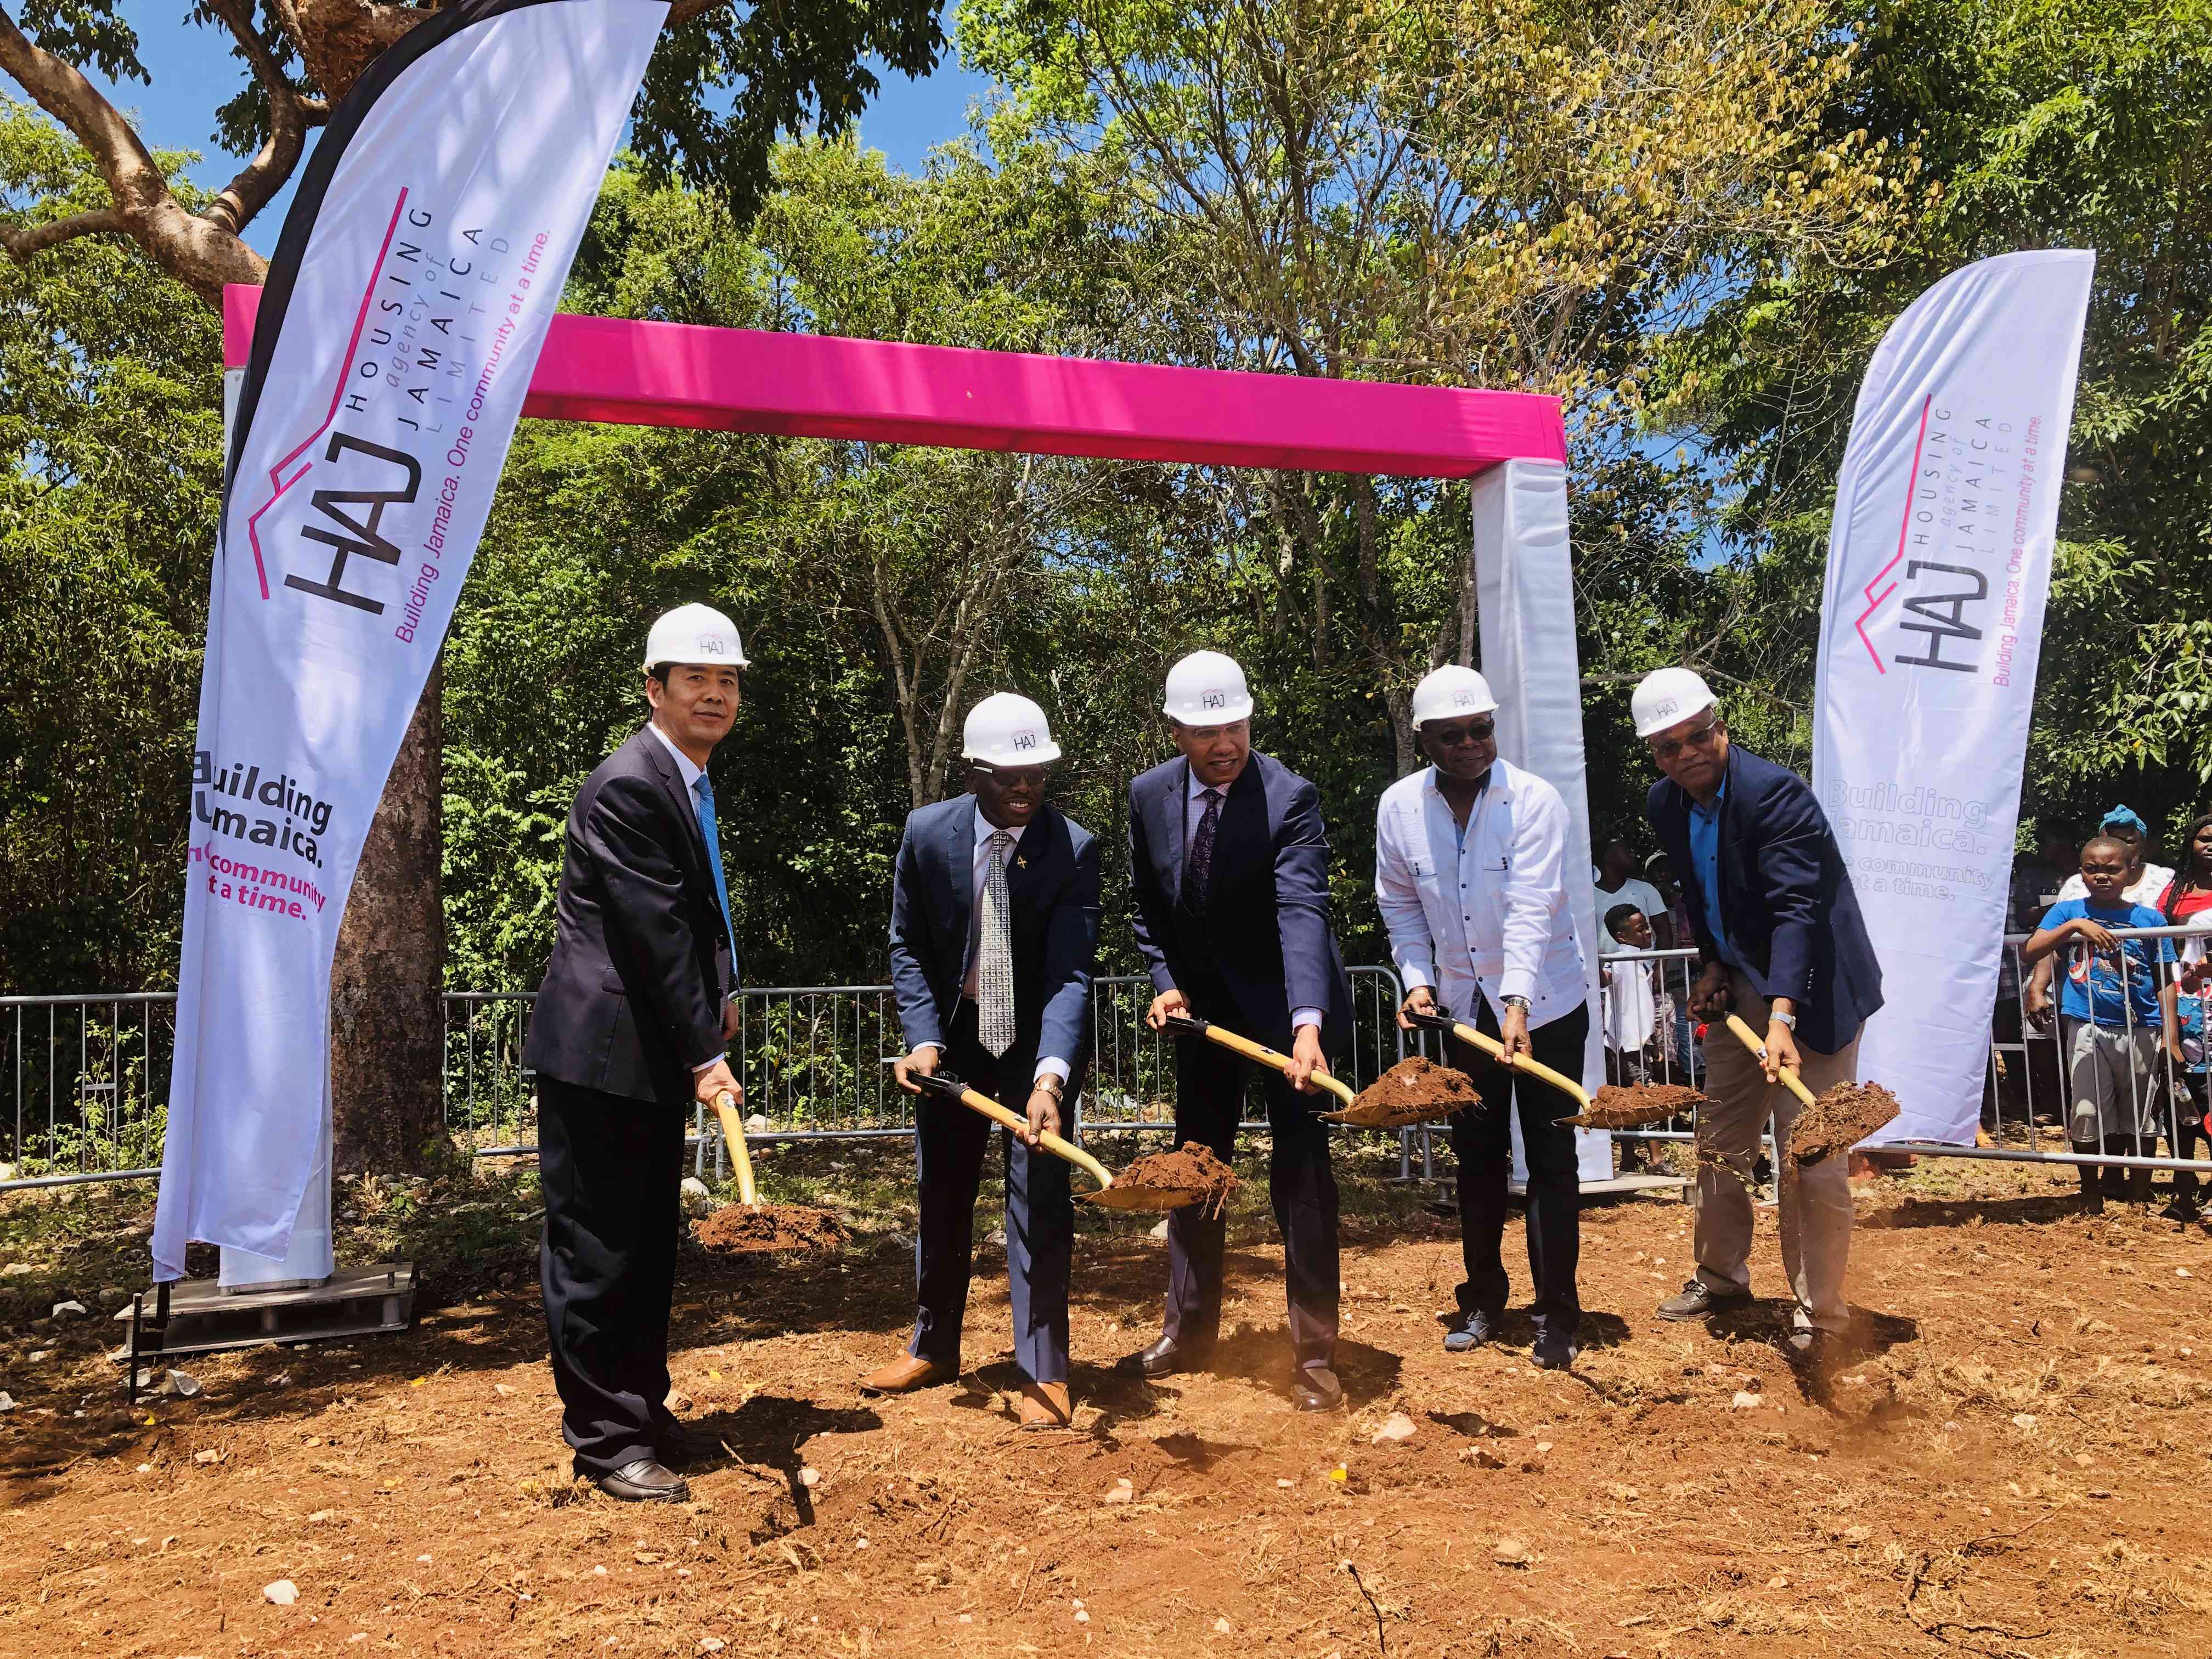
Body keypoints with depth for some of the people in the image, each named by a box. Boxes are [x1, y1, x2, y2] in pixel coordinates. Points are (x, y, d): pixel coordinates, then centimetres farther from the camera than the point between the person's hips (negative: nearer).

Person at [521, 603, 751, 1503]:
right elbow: (656, 932, -20)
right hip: (600, 1054, -10)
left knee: (649, 1247, 18)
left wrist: (719, 996, 10)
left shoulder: (693, 785, 14)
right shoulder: (628, 786, -17)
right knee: (596, 1251, 1)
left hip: (655, 1057, 10)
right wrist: (703, 1055, -19)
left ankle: (643, 1410, 31)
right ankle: (603, 1438, 13)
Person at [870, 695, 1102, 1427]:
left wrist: (1049, 1077, -40)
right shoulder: (927, 832, -14)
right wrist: (925, 1037, -16)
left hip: (1039, 1041, -3)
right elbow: (907, 946, -3)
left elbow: (1072, 974, -27)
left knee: (1039, 1199, -4)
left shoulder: (1073, 849, -21)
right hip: (952, 1036, 3)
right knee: (940, 1195, 15)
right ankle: (933, 1347, 34)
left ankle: (1043, 1371, 10)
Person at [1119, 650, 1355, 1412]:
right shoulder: (1149, 796, -7)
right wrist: (1167, 982, -6)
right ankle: (1187, 1334, 28)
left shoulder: (1291, 798, -22)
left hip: (1286, 1008, -5)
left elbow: (1302, 911, -35)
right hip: (1202, 1006, 5)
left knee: (1300, 1175, -2)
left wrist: (1307, 1024, -47)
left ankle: (1315, 1355, 9)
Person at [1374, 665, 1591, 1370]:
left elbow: (1530, 910, -27)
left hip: (1546, 1002, -3)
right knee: (1476, 1156, 13)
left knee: (1550, 1158, 1)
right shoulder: (1399, 806, -7)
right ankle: (1482, 1300, 27)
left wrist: (1517, 1004, -38)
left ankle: (1556, 1315, 12)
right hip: (1464, 1004, 4)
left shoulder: (1535, 801, -18)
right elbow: (1400, 903, 6)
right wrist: (1418, 979, -5)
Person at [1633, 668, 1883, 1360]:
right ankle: (1720, 1276, 37)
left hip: (1809, 992, -8)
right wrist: (1714, 965, 1)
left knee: (1813, 1165, -6)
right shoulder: (1665, 805, 0)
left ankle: (1818, 1315, 9)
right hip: (1738, 990, 8)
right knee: (1718, 1146, 18)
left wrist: (1782, 1018, -41)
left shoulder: (1774, 792, -24)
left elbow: (1795, 908, -32)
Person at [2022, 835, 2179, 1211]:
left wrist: (2171, 1034, -1)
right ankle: (2091, 1193, 17)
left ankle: (2140, 1198, 24)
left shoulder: (2150, 919, 4)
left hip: (2140, 1030, 1)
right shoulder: (2069, 911, 3)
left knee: (2140, 1115, 9)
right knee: (2087, 1111, 1)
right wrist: (2074, 926, -21)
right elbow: (2029, 952, -9)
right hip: (2086, 1026, -1)